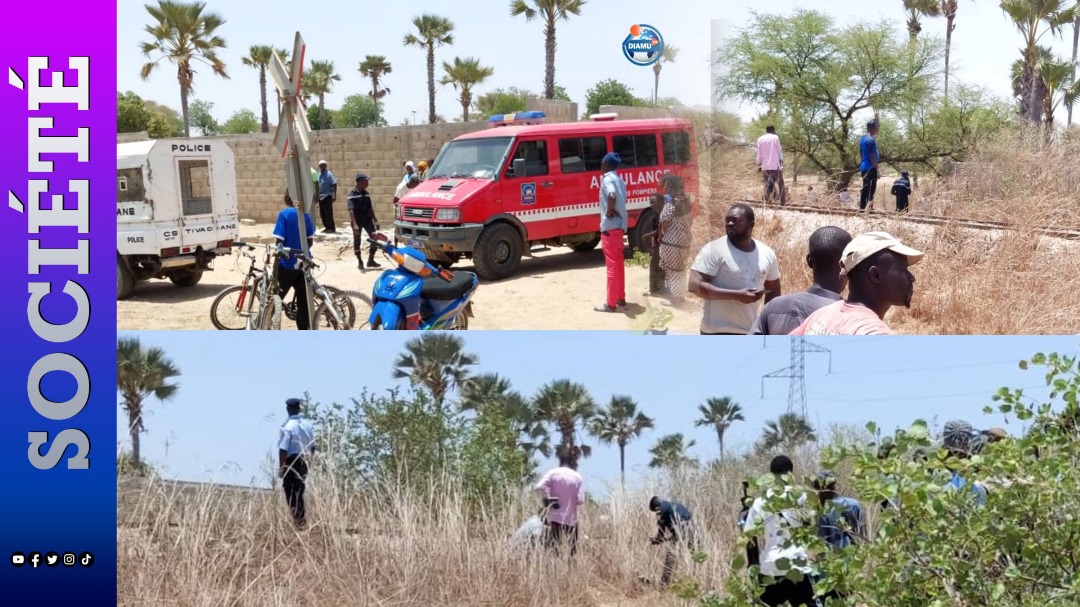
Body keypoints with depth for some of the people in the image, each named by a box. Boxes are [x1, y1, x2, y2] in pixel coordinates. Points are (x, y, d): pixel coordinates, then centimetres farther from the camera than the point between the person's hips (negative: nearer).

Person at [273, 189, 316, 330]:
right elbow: (311, 241, 7)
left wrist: (275, 267, -9)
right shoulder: (305, 214, 2)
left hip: (287, 265, -4)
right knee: (303, 301, 7)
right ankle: (304, 329, 8)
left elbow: (280, 242, -14)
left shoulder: (284, 214, -12)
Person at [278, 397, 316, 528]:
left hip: (291, 463, -6)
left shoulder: (287, 427, -15)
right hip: (304, 462, 6)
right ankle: (303, 520, 21)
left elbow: (283, 450, -18)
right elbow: (313, 447, 11)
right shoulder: (308, 425, 5)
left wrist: (281, 467, -12)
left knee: (291, 493, 1)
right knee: (299, 491, 19)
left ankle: (298, 521, -1)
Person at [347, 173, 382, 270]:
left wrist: (375, 220, 13)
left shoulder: (366, 193, 8)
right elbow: (351, 210, -20)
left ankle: (371, 260, 10)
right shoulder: (352, 194, -13)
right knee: (357, 242, 4)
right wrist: (354, 224, -30)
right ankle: (360, 262, 17)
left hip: (367, 219, 5)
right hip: (357, 220, -5)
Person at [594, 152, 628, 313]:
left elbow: (612, 196, -32)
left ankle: (611, 303, -5)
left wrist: (609, 211, -19)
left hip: (610, 226, -9)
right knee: (618, 263, 16)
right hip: (620, 225, 9)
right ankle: (620, 298, 23)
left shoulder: (608, 179, -13)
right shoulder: (618, 179, 16)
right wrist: (613, 210, 2)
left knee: (612, 264, -7)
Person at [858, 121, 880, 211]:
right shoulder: (870, 140, -15)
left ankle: (862, 208, 12)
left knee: (865, 188, 11)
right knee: (871, 189, -9)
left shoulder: (863, 139, 14)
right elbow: (872, 156, -19)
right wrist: (877, 169, -17)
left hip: (864, 167, 9)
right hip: (870, 168, -9)